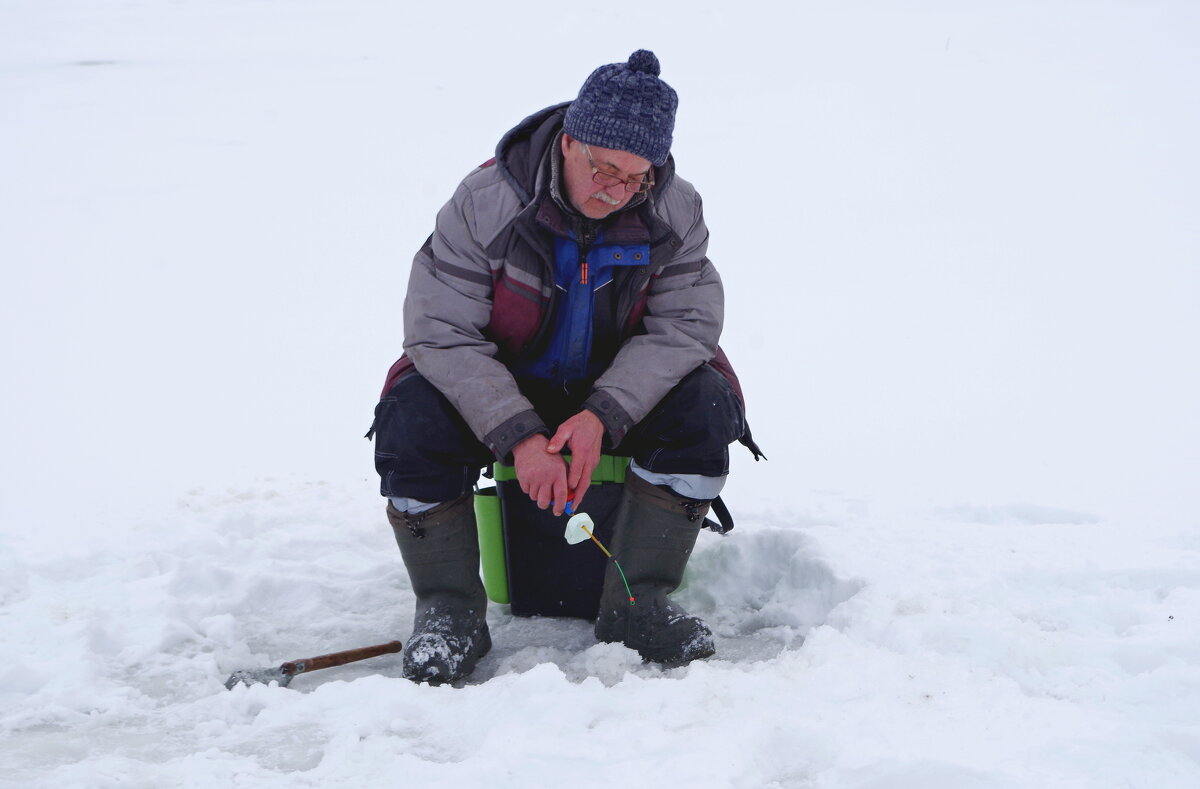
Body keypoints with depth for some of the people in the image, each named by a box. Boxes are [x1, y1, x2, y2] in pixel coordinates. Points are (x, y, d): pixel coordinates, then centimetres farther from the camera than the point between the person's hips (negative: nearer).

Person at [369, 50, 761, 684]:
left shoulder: (674, 211, -14)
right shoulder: (485, 202, -21)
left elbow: (683, 324, -16)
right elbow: (441, 334, -23)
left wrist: (604, 416, -33)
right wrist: (519, 436, -35)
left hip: (620, 391, 2)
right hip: (496, 392, -2)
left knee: (704, 403, -26)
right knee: (411, 418, -31)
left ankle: (636, 602, -16)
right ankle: (449, 611, -14)